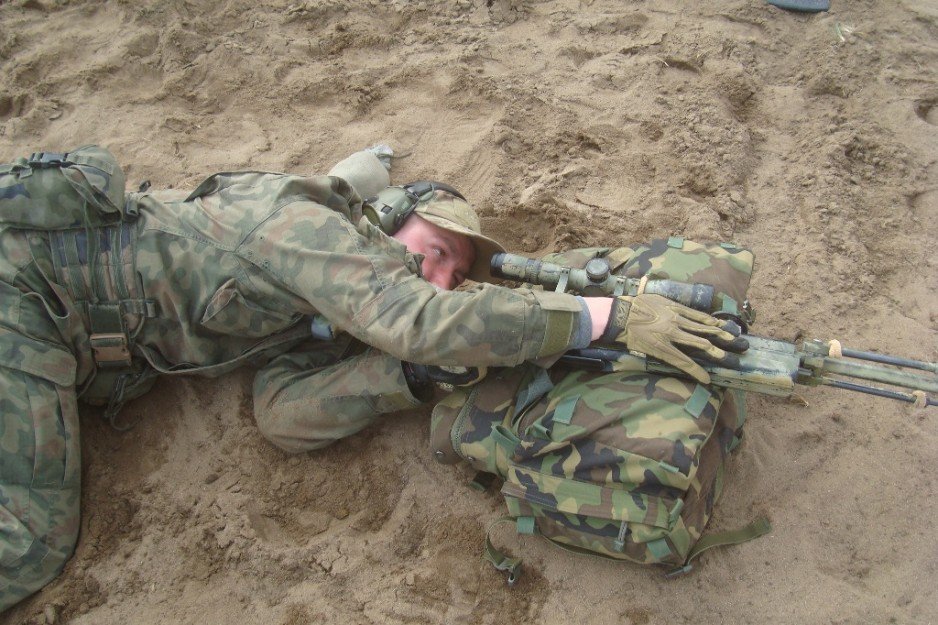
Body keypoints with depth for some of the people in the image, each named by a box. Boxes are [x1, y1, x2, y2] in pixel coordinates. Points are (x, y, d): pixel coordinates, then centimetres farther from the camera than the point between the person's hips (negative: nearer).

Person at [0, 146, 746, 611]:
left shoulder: (329, 311, 3)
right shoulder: (310, 226, -22)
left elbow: (283, 412, -12)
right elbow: (417, 321, -38)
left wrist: (425, 367, -20)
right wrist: (612, 314, -38)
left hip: (96, 354, 8)